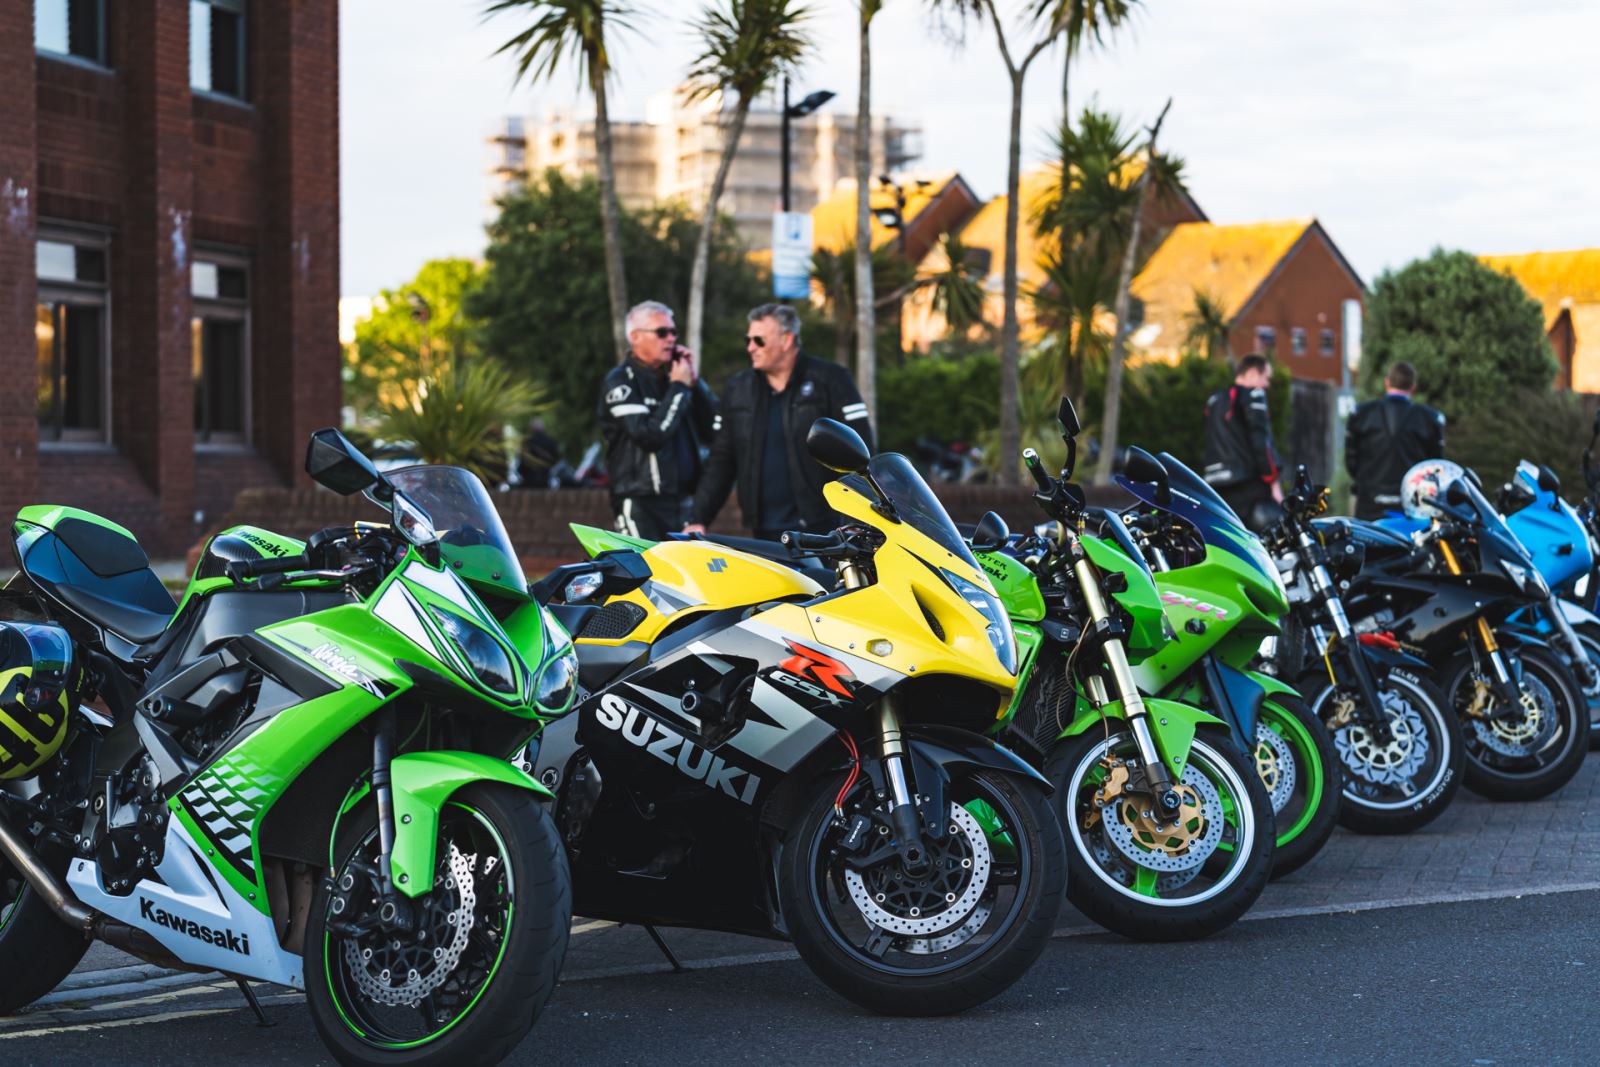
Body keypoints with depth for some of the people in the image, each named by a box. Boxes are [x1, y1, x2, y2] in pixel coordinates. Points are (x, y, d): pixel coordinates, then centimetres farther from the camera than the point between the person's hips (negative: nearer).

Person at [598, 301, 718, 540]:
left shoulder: (672, 375, 17)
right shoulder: (620, 381, -4)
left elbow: (713, 430, 12)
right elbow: (650, 435, -18)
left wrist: (694, 382, 3)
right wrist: (679, 387, -9)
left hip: (684, 501, 7)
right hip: (641, 505, -7)